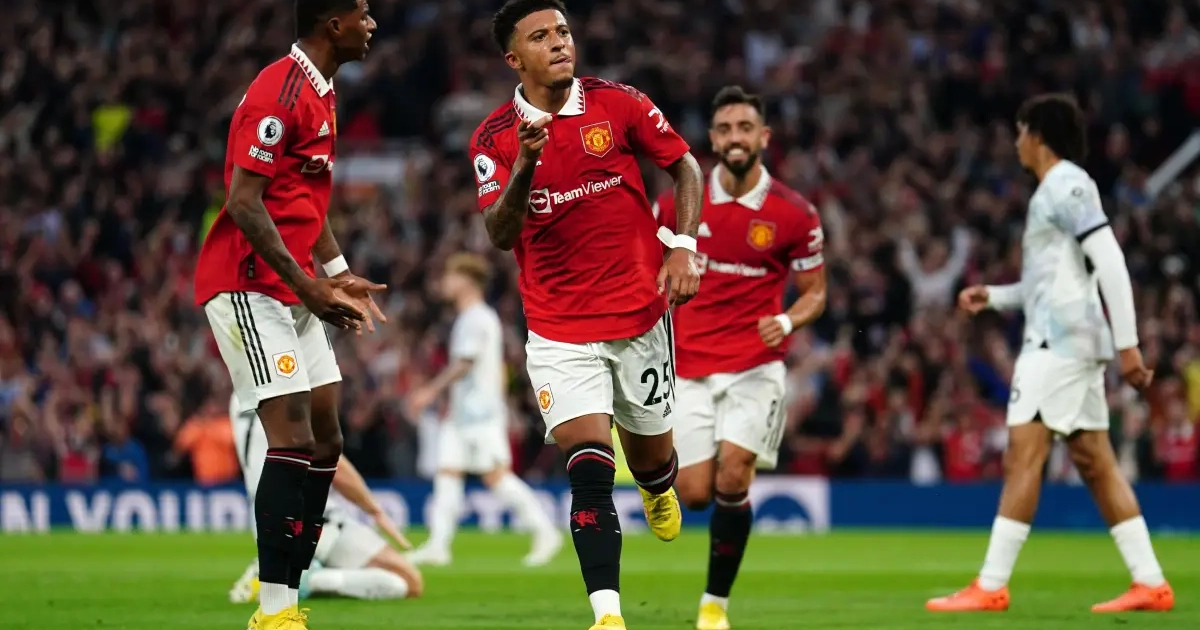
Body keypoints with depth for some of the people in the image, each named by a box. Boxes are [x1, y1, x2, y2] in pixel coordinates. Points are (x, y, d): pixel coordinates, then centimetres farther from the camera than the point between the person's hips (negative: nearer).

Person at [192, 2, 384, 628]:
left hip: (292, 291, 10)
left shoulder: (320, 94, 15)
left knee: (325, 444, 8)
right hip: (248, 287, -10)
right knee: (292, 440, -15)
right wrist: (310, 285, -20)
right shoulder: (280, 93, -17)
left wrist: (338, 274, 13)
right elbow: (245, 204, -21)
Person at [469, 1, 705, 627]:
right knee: (588, 466, -17)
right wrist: (526, 164, -30)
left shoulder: (618, 103, -4)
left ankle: (659, 486, 56)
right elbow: (500, 234, -14)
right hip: (559, 331, -1)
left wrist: (684, 246, -4)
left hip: (640, 313, 1)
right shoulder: (494, 138, -5)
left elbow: (685, 165, 7)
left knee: (649, 453, 16)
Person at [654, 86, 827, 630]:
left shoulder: (794, 214, -5)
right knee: (694, 494, -4)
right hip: (689, 368, 2)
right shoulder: (678, 204, 0)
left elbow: (815, 293, 4)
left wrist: (788, 321, -17)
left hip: (755, 365, -2)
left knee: (732, 478, -17)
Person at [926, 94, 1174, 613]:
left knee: (1022, 456, -10)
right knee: (1094, 463, 7)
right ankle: (1151, 583, 5)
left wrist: (1127, 343, -22)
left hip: (1061, 338, -10)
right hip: (1060, 338, 10)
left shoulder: (1067, 185, -10)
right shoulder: (1054, 190, 20)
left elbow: (1110, 263, -18)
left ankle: (991, 586, -12)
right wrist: (994, 297, 17)